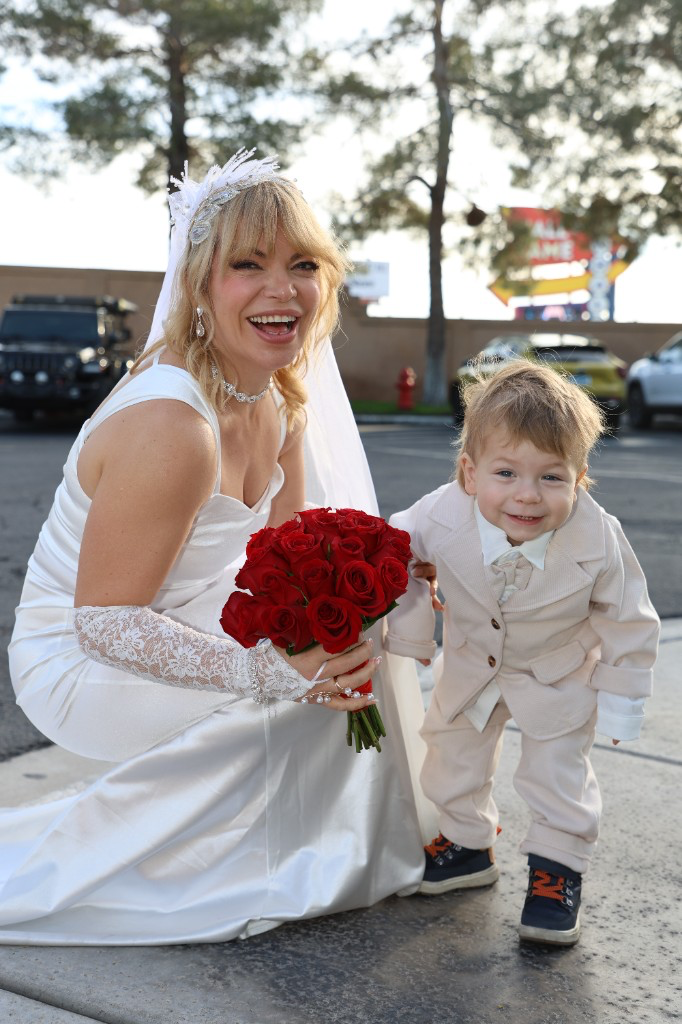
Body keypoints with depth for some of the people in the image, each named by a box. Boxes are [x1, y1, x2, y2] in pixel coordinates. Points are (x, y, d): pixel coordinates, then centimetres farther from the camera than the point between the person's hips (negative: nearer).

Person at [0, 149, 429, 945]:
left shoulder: (282, 399, -2)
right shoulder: (171, 426, -30)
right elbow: (105, 620, -27)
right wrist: (274, 672, -34)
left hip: (147, 634, 8)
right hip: (81, 668, -8)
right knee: (321, 687, -20)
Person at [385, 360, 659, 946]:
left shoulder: (599, 541, -36)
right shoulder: (443, 517, -34)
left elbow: (629, 623, -18)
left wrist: (621, 702, -11)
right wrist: (410, 630, -6)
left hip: (559, 675, -3)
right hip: (471, 664, 3)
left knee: (558, 771, 2)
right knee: (453, 749, 19)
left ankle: (558, 870, 26)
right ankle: (468, 844, 44)